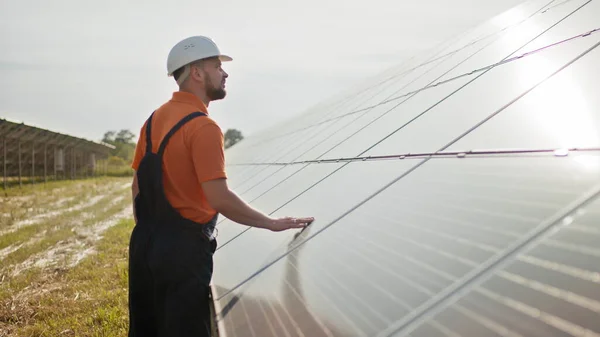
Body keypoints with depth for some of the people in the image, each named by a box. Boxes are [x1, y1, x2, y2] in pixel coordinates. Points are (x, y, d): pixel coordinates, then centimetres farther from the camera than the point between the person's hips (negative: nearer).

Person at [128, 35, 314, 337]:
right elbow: (219, 198, -24)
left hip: (146, 242, 8)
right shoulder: (202, 126, -17)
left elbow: (138, 185, 14)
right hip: (183, 247, -8)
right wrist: (272, 223, -16)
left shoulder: (155, 119, 9)